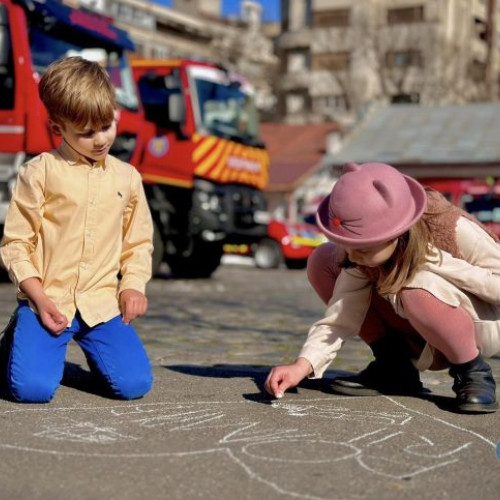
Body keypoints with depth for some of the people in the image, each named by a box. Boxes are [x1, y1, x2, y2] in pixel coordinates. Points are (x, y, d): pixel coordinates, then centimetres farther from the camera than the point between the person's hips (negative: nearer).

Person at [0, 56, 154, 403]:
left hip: (102, 304, 3)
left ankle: (90, 347, 22)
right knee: (31, 388, -19)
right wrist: (39, 299, -10)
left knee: (134, 384, -12)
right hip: (48, 300, -3)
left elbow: (139, 242, 17)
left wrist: (133, 285, -1)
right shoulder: (40, 172, -3)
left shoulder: (127, 177, 9)